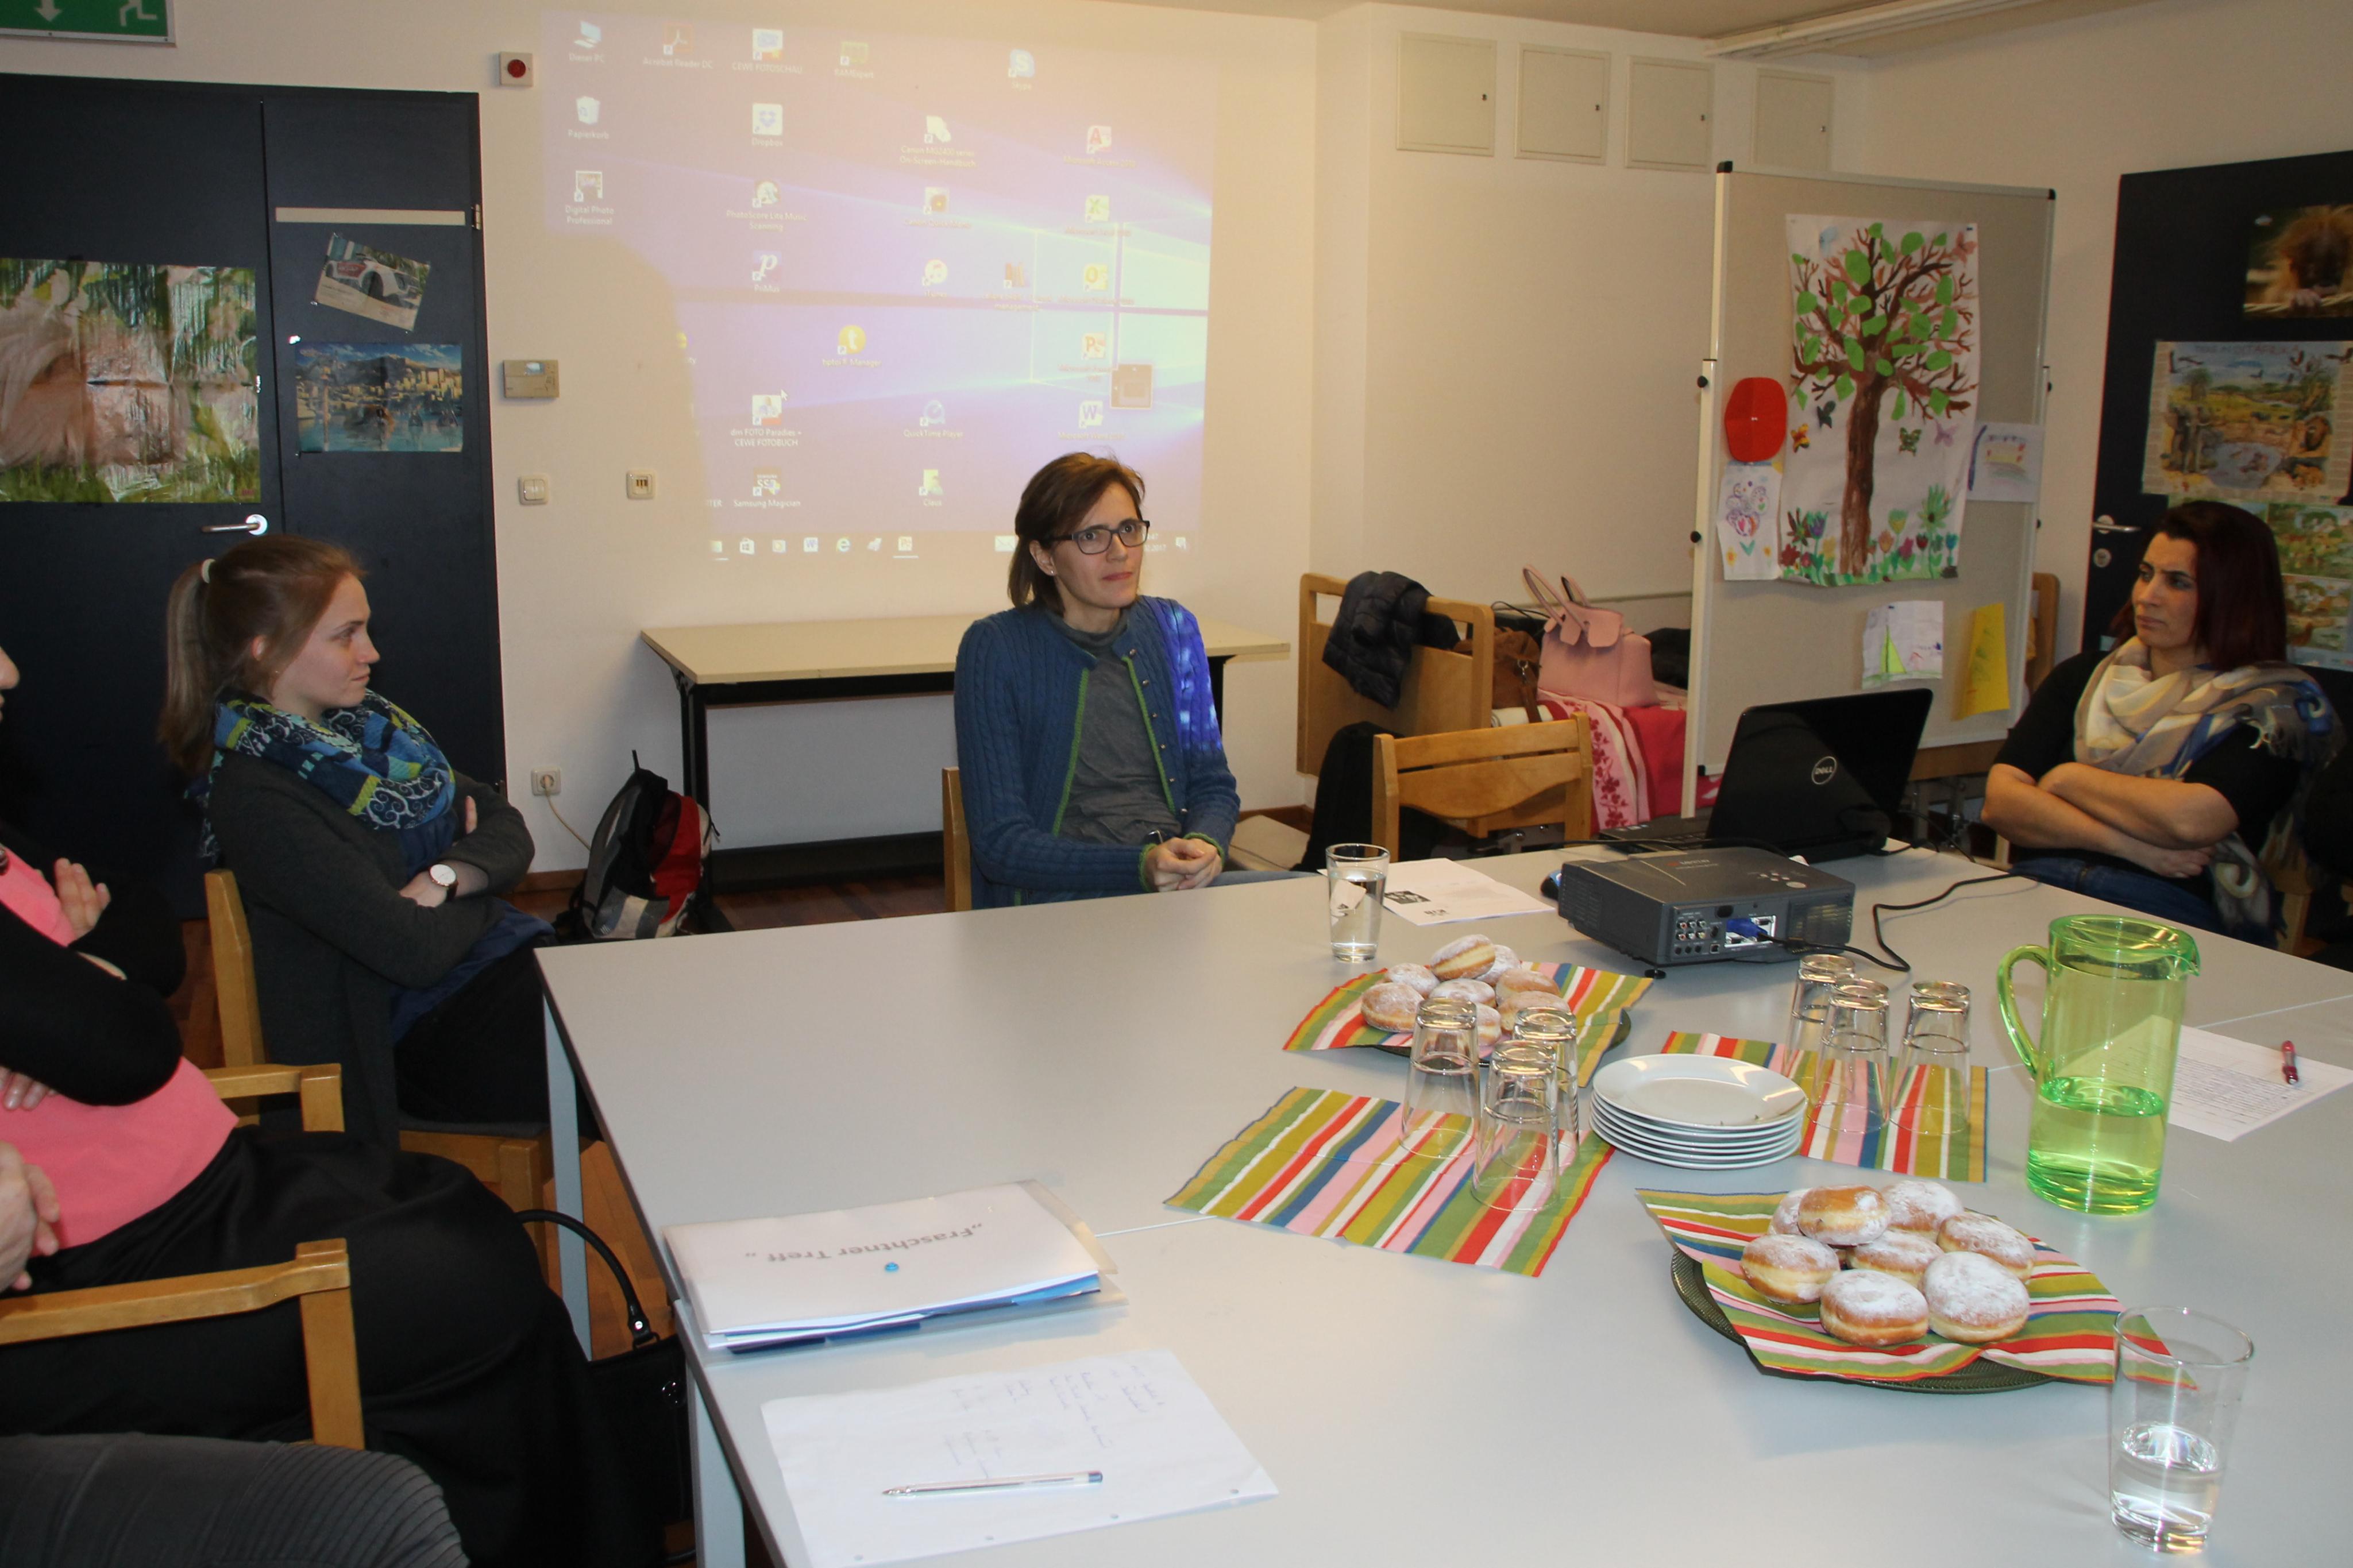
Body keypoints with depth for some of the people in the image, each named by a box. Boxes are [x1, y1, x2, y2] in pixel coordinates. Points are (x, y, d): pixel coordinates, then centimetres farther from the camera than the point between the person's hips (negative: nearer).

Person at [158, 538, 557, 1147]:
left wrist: (447, 878, -13)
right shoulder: (255, 797, -16)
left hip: (499, 960, 8)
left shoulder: (367, 724, 9)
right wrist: (477, 890, -2)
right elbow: (413, 949, -22)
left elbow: (508, 828, 8)